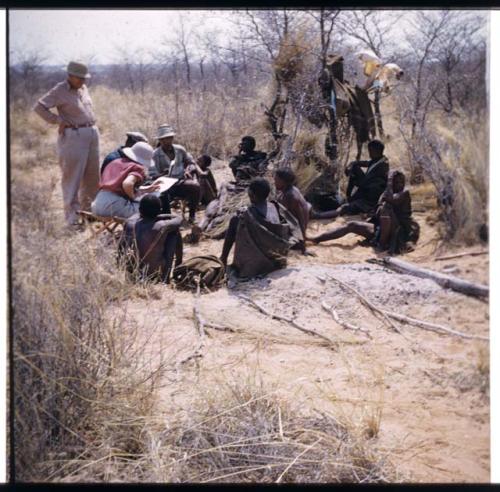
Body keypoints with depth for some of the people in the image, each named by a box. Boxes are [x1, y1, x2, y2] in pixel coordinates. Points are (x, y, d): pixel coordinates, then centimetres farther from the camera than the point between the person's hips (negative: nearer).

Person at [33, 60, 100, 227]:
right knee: (72, 176, -5)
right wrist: (58, 120, -11)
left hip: (92, 134, 8)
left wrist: (91, 124, 13)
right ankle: (72, 215, -2)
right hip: (73, 136, -8)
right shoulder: (60, 91, -7)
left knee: (92, 176, 12)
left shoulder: (83, 88, 14)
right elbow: (39, 107, -9)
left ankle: (88, 210, 25)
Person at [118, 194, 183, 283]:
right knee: (174, 232, 9)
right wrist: (158, 216, 8)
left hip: (131, 273, 4)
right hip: (155, 276, -4)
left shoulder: (130, 223, -9)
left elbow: (120, 247, 3)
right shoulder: (160, 227, -18)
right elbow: (178, 220, 3)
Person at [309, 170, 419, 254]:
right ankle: (317, 239, -7)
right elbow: (377, 216, 11)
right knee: (351, 225, -2)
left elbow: (392, 200, -27)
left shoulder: (405, 193, -5)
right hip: (382, 229, 7)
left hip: (400, 231, -7)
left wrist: (389, 183, -13)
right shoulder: (385, 194, 12)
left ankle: (382, 244, -26)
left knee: (386, 206, -31)